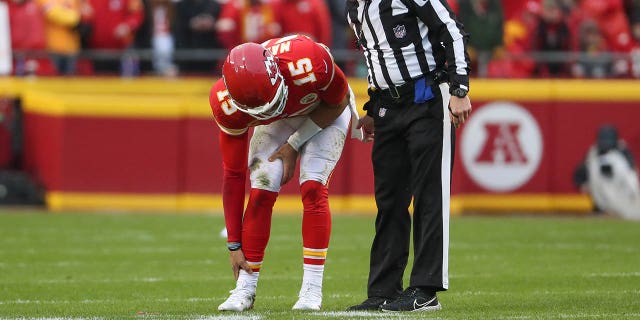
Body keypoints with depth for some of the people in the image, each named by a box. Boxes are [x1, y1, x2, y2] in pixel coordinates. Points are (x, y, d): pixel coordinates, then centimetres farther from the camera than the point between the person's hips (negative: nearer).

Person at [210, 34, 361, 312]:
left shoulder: (310, 64, -43)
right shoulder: (227, 104, -31)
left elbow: (339, 102, -17)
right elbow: (233, 175, -20)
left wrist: (294, 144, -19)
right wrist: (234, 245, -16)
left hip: (325, 110, -2)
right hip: (277, 121, 2)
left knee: (313, 187, -18)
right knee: (261, 191, -14)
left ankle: (312, 289, -14)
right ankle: (245, 289, -5)